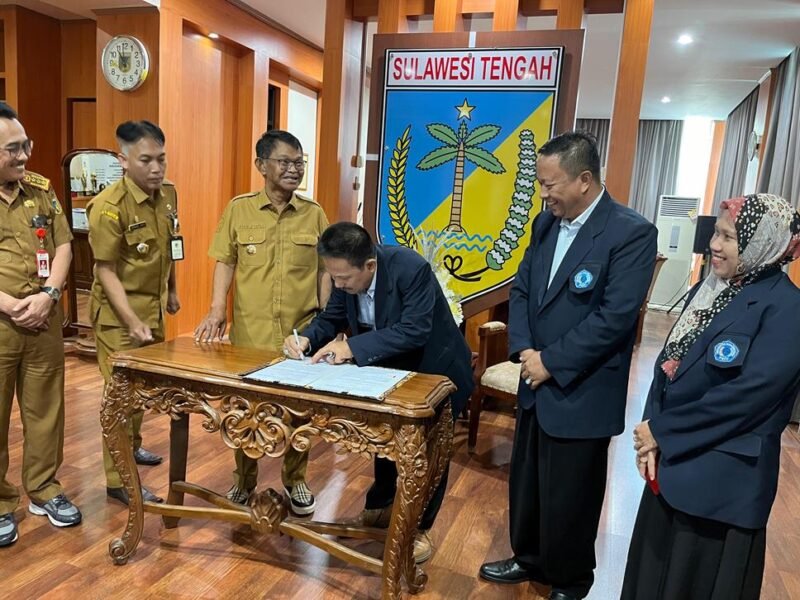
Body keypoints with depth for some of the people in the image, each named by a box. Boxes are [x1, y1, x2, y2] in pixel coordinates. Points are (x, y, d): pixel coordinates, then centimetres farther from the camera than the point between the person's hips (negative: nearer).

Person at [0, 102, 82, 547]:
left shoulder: (41, 190, 6)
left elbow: (63, 246, 5)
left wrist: (47, 296, -9)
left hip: (45, 323, 4)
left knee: (46, 409, 12)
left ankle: (44, 489, 29)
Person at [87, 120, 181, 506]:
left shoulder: (168, 194, 1)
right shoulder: (108, 206, -20)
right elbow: (106, 272, -19)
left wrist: (171, 292, 19)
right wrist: (133, 323, -24)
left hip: (153, 308, 7)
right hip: (119, 314, -7)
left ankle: (132, 445, 41)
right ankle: (118, 480, 14)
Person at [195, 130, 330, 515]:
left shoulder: (314, 213, 2)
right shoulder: (238, 209, 0)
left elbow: (324, 270, 5)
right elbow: (225, 262, 2)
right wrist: (217, 310, -9)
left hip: (302, 330, 1)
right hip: (250, 331, 0)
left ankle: (295, 480, 31)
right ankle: (244, 480, 33)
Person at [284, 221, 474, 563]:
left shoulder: (412, 269, -36)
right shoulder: (346, 275, -16)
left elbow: (414, 330, -40)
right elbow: (332, 318, -5)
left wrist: (352, 346, -45)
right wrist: (307, 339, -26)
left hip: (434, 370, -6)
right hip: (391, 368, 6)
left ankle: (419, 528, 25)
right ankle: (380, 506, 42)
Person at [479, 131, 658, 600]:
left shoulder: (632, 232, -16)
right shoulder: (547, 222, 6)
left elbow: (615, 317, -22)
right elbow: (522, 289, 8)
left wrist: (551, 362, -18)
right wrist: (523, 350, -7)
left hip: (582, 394, -6)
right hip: (536, 383, 7)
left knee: (570, 495, 11)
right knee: (527, 483, 20)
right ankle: (529, 559, 44)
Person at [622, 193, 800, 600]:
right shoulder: (709, 289, 7)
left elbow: (748, 394, -23)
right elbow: (667, 362, 5)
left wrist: (663, 431, -16)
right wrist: (653, 432, -8)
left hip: (723, 478, -7)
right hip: (672, 461, 7)